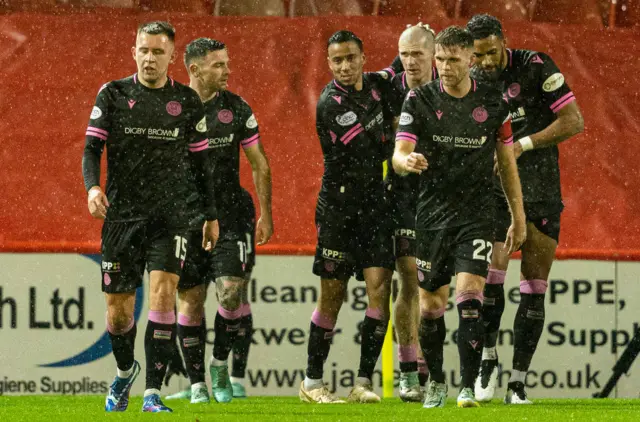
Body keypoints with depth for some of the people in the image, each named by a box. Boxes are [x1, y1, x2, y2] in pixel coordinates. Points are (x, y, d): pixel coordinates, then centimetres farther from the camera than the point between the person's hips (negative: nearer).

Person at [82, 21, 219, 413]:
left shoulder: (187, 101, 6)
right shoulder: (113, 94, 3)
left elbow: (200, 161, 12)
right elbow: (92, 146, -2)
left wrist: (211, 215, 14)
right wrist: (93, 186, -21)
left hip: (170, 216, 0)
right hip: (121, 215, 1)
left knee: (163, 290, -19)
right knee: (118, 309, 4)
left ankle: (153, 393, -19)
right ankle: (125, 371, 37)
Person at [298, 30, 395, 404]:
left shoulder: (378, 85, 5)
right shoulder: (330, 105, -13)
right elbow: (379, 147, -10)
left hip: (374, 202, 5)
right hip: (338, 205, -5)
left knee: (379, 286, -8)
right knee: (332, 296, 1)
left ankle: (364, 382, -3)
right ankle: (313, 382, 13)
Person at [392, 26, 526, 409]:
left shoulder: (493, 102, -1)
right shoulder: (420, 100, -3)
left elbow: (507, 163, 8)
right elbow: (399, 155, -11)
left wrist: (518, 218, 9)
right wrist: (407, 161, -36)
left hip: (476, 214, -1)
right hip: (432, 212, 1)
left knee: (469, 296, -16)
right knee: (431, 305, 7)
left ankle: (469, 388, -14)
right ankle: (436, 383, 25)